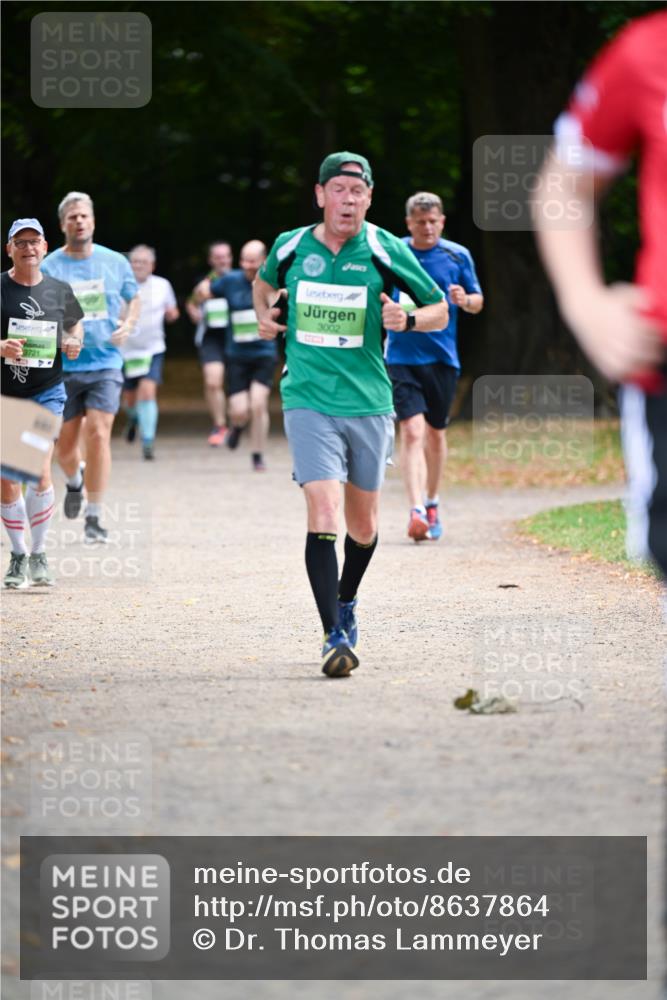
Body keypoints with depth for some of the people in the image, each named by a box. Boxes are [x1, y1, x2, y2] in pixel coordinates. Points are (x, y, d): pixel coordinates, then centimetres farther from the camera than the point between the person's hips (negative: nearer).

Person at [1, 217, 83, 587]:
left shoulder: (59, 291, 5)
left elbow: (75, 322, 22)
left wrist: (74, 343, 1)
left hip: (47, 392, 0)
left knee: (40, 471, -15)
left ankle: (39, 555, -1)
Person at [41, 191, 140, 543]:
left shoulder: (115, 262, 4)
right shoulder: (49, 268, -1)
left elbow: (134, 299, 19)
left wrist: (128, 325, 0)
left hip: (105, 364, 0)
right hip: (63, 367, 0)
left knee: (98, 435, -14)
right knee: (65, 444, 7)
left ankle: (94, 518, -7)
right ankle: (75, 480, 44)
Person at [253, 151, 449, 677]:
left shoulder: (387, 252, -3)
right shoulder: (291, 247, 2)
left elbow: (441, 311, 5)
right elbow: (264, 283, 26)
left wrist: (408, 319, -14)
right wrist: (264, 314, 6)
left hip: (369, 403, 1)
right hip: (309, 402, -1)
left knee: (363, 526, 13)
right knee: (323, 514, -17)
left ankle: (346, 602, 42)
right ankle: (335, 636, -17)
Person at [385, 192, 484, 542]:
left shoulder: (458, 256, 3)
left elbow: (478, 301, 10)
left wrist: (465, 300, -12)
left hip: (443, 357, 2)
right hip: (402, 356, -2)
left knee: (436, 433, 14)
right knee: (412, 431, -17)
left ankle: (431, 503, 36)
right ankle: (417, 512, -25)